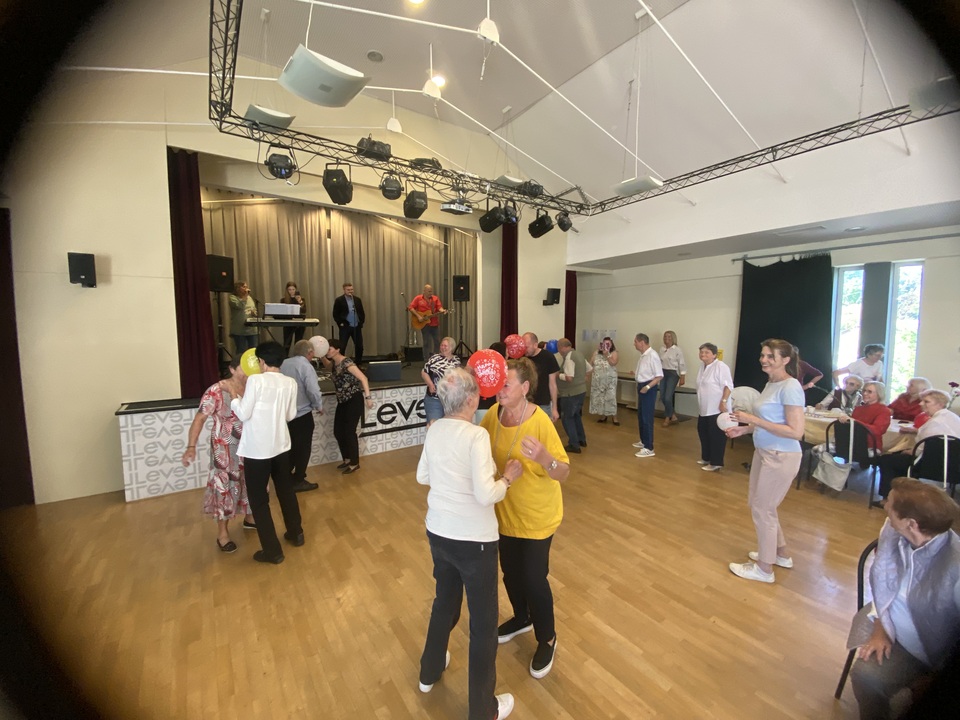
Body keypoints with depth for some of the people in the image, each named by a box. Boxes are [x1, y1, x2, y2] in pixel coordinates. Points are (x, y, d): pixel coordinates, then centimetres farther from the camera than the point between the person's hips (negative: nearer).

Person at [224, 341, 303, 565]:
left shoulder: (255, 380, -15)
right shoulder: (290, 383, -1)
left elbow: (244, 414, -12)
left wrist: (234, 397, 4)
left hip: (257, 450, -5)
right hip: (281, 446, 5)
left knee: (258, 499, 9)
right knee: (286, 490, 22)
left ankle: (272, 550, 16)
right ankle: (296, 534, 36)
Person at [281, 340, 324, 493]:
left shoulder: (284, 364, 5)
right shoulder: (306, 366, -16)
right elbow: (313, 391, -23)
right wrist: (319, 406, -6)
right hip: (302, 414, -7)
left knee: (291, 447, 21)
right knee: (303, 448, 7)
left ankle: (287, 477, 31)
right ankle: (298, 481, 15)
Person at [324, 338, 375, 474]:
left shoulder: (346, 363, -19)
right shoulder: (334, 363, 4)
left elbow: (363, 378, -23)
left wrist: (368, 397, -27)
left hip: (354, 400, -8)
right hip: (343, 401, 8)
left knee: (349, 432, -3)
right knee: (338, 431, 10)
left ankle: (355, 463, 12)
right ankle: (347, 459, 27)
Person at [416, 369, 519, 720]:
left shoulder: (435, 430, -3)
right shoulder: (476, 435, -24)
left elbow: (422, 476, 9)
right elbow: (485, 495, -27)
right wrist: (507, 478, -10)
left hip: (437, 532, 7)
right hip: (473, 539, -7)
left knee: (445, 602, 31)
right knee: (483, 621, 16)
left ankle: (429, 672, 55)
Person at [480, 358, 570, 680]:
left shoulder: (541, 422, -27)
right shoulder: (493, 414, -10)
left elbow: (563, 473, -25)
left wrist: (544, 458, -45)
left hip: (537, 515, -5)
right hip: (505, 512, 6)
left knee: (534, 578, 8)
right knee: (510, 571, 22)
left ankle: (547, 639, 37)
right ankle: (522, 618, 52)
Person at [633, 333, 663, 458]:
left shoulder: (652, 355, -20)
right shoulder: (643, 355, 9)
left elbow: (659, 376, -22)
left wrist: (647, 387, -27)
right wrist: (636, 373, 15)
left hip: (649, 388, -10)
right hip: (642, 386, 10)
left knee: (647, 418, -6)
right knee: (641, 416, 19)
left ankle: (649, 448, 1)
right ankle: (644, 441, 35)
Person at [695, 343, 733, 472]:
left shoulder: (720, 366, -15)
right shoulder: (702, 366, 13)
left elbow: (728, 385, -19)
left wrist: (723, 402, -24)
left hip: (718, 410, -9)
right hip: (705, 409, 9)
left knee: (716, 436, -2)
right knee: (703, 433, 17)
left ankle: (716, 463, 7)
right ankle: (706, 458, 31)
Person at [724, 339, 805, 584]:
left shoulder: (790, 387, -20)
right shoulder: (771, 384, 7)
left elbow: (796, 431, -24)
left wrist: (753, 419, -25)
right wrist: (744, 429, 6)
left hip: (781, 457, -9)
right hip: (764, 452, 9)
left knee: (762, 509, 5)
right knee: (756, 503, 21)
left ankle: (764, 569, 24)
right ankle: (781, 554, 42)